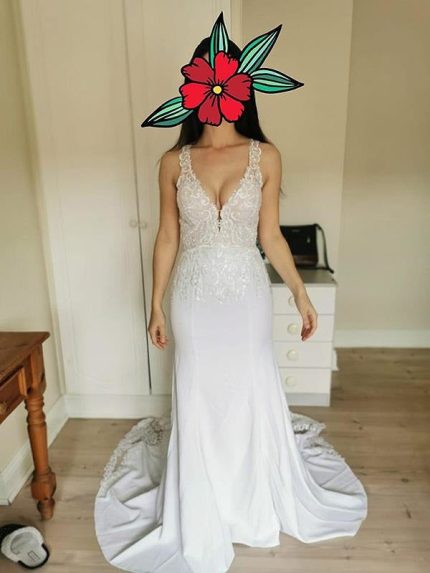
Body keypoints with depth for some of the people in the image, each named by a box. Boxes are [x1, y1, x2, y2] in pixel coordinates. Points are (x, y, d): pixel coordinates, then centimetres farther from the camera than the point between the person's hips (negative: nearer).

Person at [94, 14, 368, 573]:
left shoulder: (266, 156, -2)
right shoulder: (174, 161, 0)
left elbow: (270, 235, 2)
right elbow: (167, 238, 2)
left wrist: (301, 294, 3)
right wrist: (156, 305, 3)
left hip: (247, 294, 0)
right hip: (194, 296, 1)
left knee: (252, 396, 14)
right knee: (198, 399, 12)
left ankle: (257, 501, 43)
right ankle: (202, 515, 39)